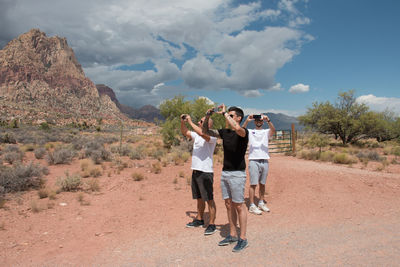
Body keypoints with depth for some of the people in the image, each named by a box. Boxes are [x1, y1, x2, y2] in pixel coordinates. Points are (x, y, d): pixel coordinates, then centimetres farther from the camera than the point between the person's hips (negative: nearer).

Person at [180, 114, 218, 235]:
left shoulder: (212, 136, -13)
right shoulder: (196, 135, 11)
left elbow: (202, 133, -32)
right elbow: (185, 132, 18)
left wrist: (190, 122, -23)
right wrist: (182, 122, 0)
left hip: (206, 172, -8)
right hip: (195, 171, 8)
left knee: (209, 199, -1)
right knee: (199, 198, 20)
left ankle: (212, 224, 8)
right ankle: (199, 220, 33)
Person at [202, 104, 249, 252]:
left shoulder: (244, 132, -10)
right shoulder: (225, 132, 10)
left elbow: (237, 129, -35)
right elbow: (206, 131, 14)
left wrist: (224, 113, -24)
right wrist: (207, 117, -3)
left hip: (237, 174, -7)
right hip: (225, 173, 7)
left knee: (239, 206, 0)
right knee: (229, 205, 13)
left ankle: (243, 239, 11)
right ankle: (232, 235, 25)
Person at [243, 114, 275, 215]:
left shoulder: (266, 132, 12)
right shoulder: (250, 132, 7)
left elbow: (273, 130, -11)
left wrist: (268, 120, -29)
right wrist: (247, 121, -31)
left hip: (265, 161, 3)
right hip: (253, 161, -3)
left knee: (262, 184, 12)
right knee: (253, 184, -4)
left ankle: (261, 203, 25)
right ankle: (252, 206, 2)